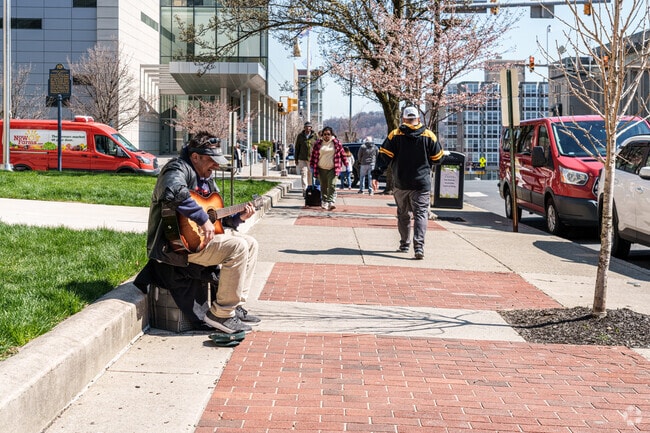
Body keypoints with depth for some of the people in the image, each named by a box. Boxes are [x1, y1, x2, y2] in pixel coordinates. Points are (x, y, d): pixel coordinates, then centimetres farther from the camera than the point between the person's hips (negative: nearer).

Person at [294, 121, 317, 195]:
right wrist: (296, 159, 7)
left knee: (310, 175, 8)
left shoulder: (314, 136, 2)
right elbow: (296, 148, 10)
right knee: (304, 174, -10)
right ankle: (304, 190, -16)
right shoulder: (300, 136, 5)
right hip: (302, 159, 0)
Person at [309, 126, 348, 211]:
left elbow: (342, 153, 9)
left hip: (333, 169, -2)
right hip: (321, 169, 2)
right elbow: (314, 154, 9)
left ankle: (331, 202, -20)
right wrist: (312, 165, 8)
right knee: (323, 187, 8)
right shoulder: (318, 143, 3)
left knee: (332, 185, -13)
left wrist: (345, 163, 9)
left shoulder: (336, 143, 1)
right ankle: (324, 202, 19)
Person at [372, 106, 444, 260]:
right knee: (421, 214, -3)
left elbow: (384, 156, -7)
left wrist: (376, 175, -7)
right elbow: (437, 159, 6)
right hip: (422, 183, -1)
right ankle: (419, 246, -19)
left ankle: (404, 244, 24)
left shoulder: (395, 135, -2)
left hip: (400, 184, 1)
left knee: (403, 214, 16)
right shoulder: (429, 136, 0)